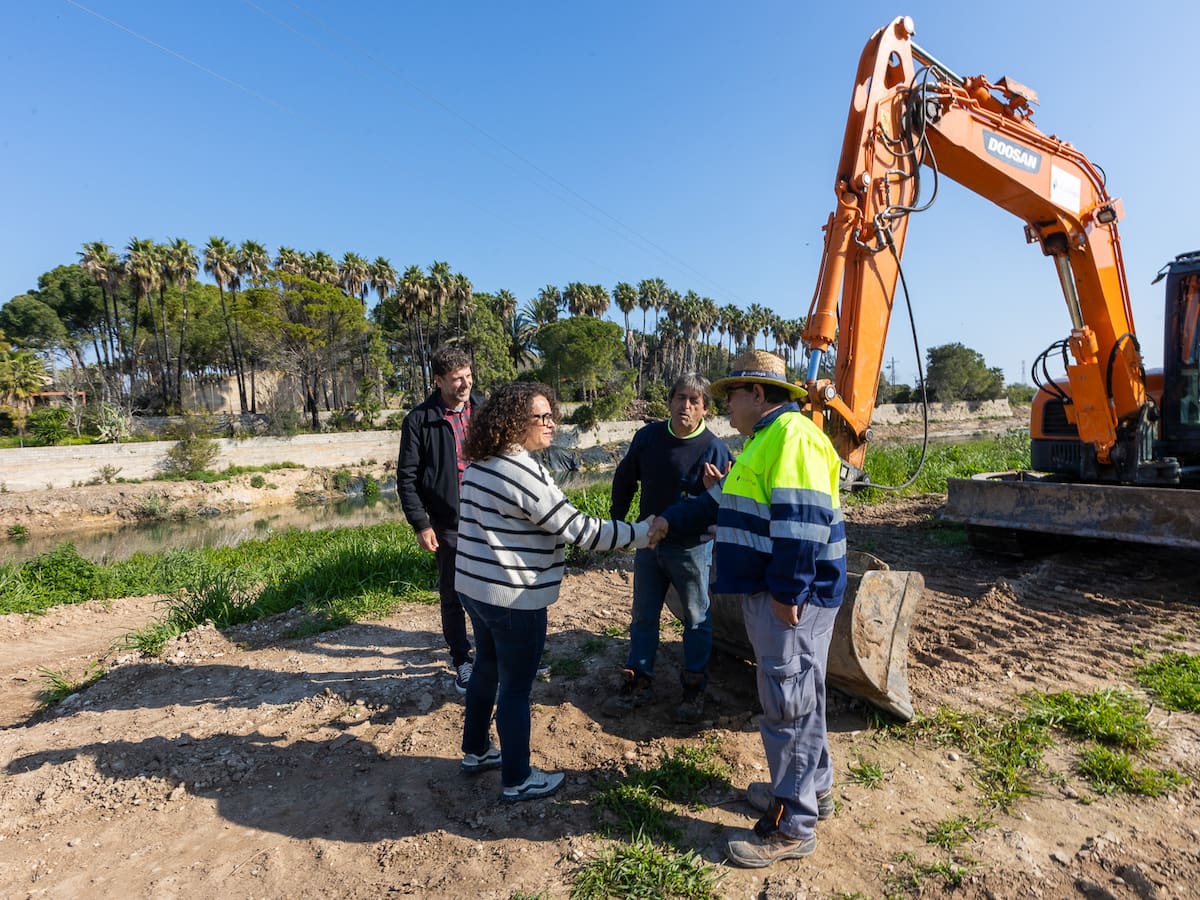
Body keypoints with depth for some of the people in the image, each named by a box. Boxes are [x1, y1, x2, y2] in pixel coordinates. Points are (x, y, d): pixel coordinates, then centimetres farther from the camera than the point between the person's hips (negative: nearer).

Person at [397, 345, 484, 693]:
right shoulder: (420, 420, -7)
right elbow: (407, 476, -4)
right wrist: (421, 524, -9)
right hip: (448, 522, -2)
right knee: (453, 593, 11)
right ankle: (461, 660, 28)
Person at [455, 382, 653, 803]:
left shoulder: (479, 465, 5)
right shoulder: (523, 472, -24)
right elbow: (579, 529, -23)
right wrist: (642, 531, -15)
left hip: (474, 586, 9)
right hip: (513, 598, -9)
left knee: (486, 670, 25)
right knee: (516, 688, 7)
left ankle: (476, 751, 43)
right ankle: (517, 781, 24)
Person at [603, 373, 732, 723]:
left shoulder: (714, 448, -16)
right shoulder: (647, 436, -4)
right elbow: (624, 480, 9)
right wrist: (617, 522, 10)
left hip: (692, 547, -4)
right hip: (648, 543, 4)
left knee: (696, 619, 12)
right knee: (643, 616, 15)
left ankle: (694, 688, 29)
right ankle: (638, 682, 31)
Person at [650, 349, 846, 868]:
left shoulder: (791, 435, -18)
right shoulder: (765, 439, 17)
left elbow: (801, 521, -26)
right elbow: (723, 501, 24)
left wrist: (788, 591, -25)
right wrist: (671, 520, 21)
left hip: (790, 597, -10)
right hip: (768, 592, 10)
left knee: (788, 705, 0)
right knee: (797, 698, 21)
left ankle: (792, 827, 14)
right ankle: (813, 789, 37)